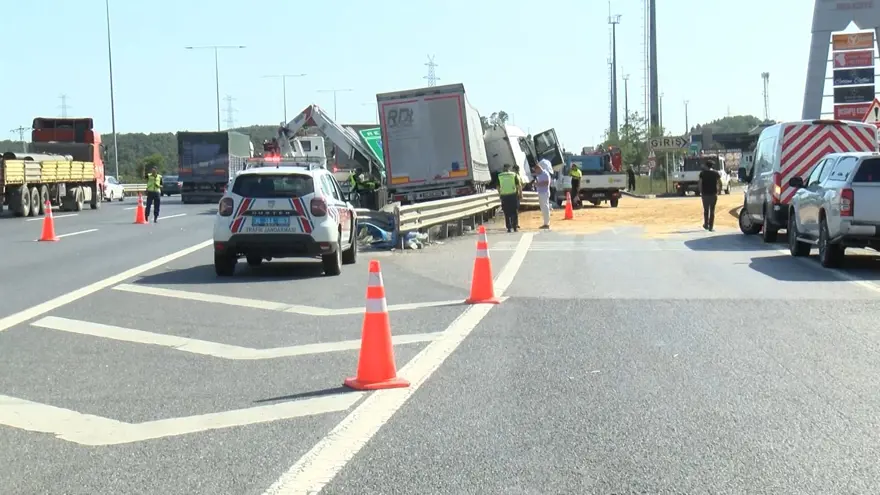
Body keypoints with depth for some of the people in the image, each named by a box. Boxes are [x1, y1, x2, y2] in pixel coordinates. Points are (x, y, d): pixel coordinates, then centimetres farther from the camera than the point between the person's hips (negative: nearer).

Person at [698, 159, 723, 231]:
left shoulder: (702, 173, 0)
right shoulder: (716, 173, 1)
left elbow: (700, 183, -5)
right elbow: (719, 183, -3)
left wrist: (701, 192, 3)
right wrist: (718, 190, 8)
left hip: (705, 194, 0)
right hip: (713, 194, 0)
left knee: (706, 210, 15)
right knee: (712, 210, 3)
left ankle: (706, 225, 21)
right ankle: (711, 227, 0)